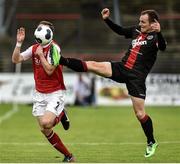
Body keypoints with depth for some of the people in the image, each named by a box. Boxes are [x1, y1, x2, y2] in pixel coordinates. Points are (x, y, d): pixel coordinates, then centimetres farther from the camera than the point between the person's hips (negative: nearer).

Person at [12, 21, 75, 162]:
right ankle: (68, 156, 15)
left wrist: (40, 55, -16)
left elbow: (49, 70, -21)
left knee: (46, 123, -26)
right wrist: (19, 43, -10)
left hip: (55, 93, -6)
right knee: (45, 130, 2)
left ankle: (61, 115, 9)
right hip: (39, 94, 6)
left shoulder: (54, 48, -14)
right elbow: (15, 59, 0)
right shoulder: (34, 48, 6)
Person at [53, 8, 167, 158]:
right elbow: (120, 31, 28)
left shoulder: (155, 36, -12)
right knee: (91, 65, -4)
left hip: (137, 77, -6)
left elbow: (163, 47, -34)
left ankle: (151, 143, 17)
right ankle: (60, 60, 2)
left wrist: (159, 32, -51)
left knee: (140, 113, -1)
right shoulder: (137, 30, 10)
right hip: (121, 68, 6)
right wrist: (107, 19, 21)